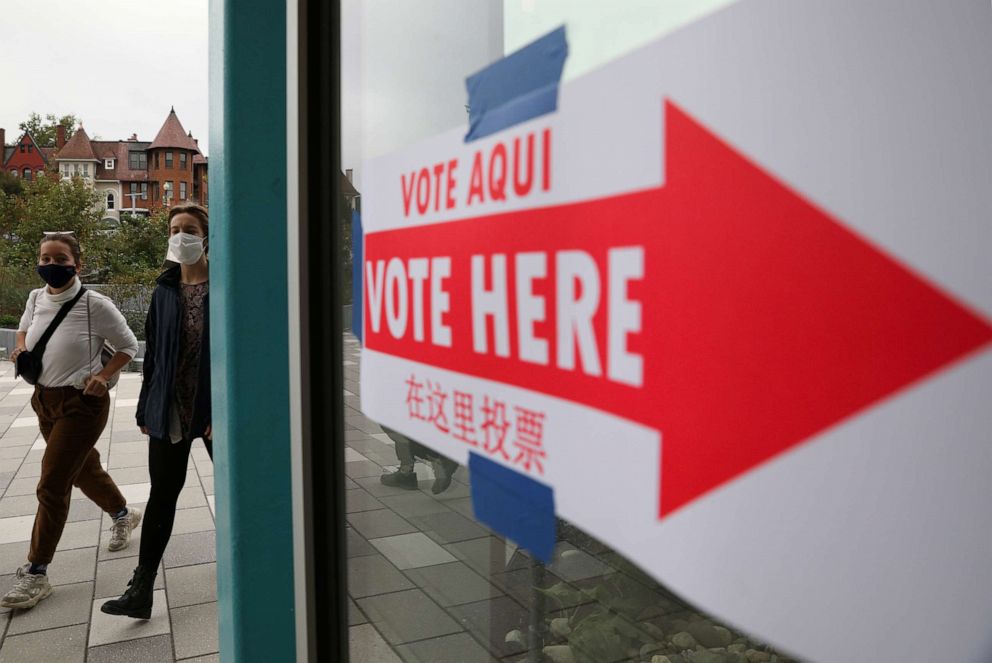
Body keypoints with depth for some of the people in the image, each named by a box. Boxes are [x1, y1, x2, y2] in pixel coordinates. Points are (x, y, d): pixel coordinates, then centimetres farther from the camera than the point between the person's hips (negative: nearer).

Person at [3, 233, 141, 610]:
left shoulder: (95, 305, -16)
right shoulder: (36, 298, 1)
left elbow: (128, 346, -5)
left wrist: (103, 375, -16)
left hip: (82, 403, -7)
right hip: (45, 399, 7)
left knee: (52, 484, -7)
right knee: (84, 469, 22)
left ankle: (35, 573, 5)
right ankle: (123, 514, 48)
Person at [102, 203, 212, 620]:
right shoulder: (164, 292, 6)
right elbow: (153, 354, 9)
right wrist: (146, 409, 8)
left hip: (215, 409, -3)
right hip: (169, 410, 4)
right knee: (162, 495, 9)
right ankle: (141, 589, 15)